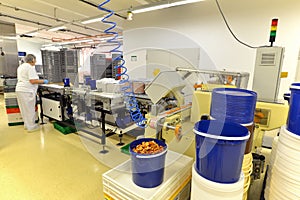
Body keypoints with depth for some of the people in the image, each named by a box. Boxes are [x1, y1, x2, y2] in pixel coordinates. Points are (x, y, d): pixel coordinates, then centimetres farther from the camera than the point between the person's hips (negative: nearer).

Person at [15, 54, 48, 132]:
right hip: (27, 91, -9)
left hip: (19, 89, 9)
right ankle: (31, 127, 8)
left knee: (24, 109, 17)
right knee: (30, 109, 0)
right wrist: (43, 81, -8)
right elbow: (33, 81, -20)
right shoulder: (30, 67, -13)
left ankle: (27, 124, 28)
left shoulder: (21, 66, 18)